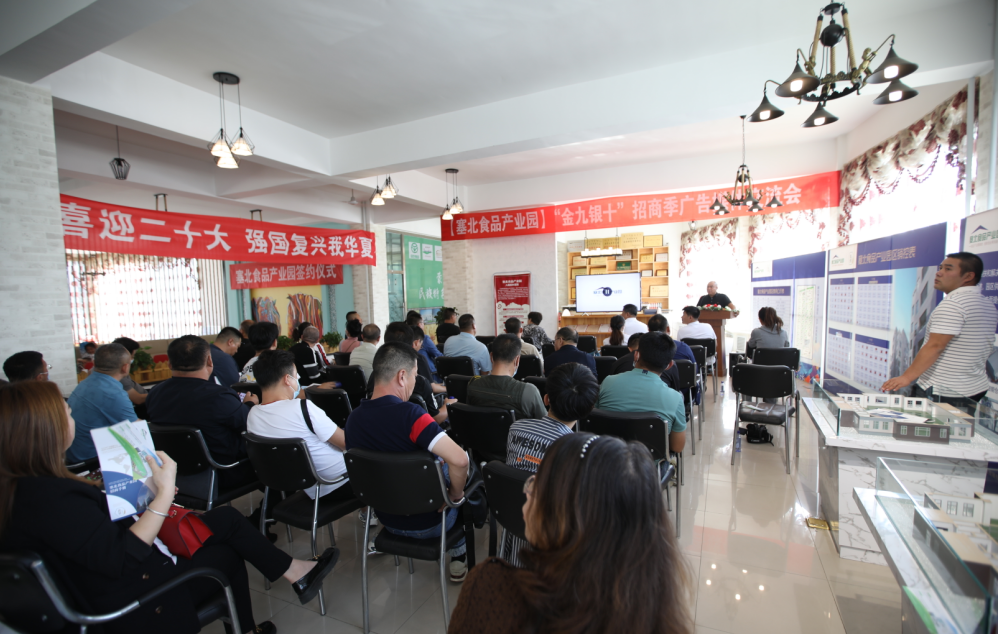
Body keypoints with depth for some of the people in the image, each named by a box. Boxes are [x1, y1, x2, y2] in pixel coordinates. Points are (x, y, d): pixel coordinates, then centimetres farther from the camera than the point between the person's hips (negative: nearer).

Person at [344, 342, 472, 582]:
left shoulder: (353, 418, -10)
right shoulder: (409, 413, -31)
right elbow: (459, 459, -38)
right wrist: (455, 495, -18)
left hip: (386, 518, 6)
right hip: (427, 523, -6)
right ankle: (458, 558, 33)